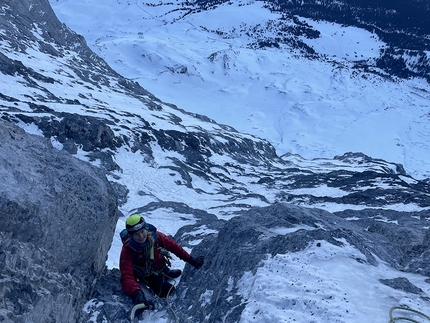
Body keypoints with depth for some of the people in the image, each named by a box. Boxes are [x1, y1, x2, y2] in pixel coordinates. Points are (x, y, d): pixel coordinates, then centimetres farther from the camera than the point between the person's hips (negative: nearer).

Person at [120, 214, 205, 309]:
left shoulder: (154, 235, -26)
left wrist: (191, 260, -7)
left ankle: (166, 273, 39)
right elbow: (126, 277, -40)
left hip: (161, 268, 4)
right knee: (167, 291, -17)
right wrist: (136, 293, -59)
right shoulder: (127, 250, -33)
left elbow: (173, 246, -10)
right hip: (146, 275, -4)